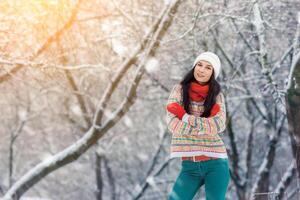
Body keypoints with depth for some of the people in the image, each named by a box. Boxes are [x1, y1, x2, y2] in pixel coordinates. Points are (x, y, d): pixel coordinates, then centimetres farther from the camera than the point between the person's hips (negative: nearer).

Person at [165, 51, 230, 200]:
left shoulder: (217, 95, 4)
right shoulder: (179, 90, 2)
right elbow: (173, 125, -9)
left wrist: (184, 116, -15)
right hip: (189, 165, 0)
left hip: (215, 164, 0)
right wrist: (206, 124, -11)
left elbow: (219, 125, -13)